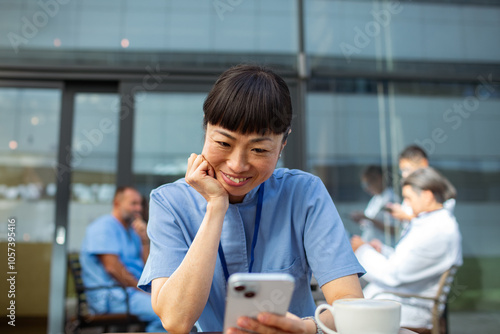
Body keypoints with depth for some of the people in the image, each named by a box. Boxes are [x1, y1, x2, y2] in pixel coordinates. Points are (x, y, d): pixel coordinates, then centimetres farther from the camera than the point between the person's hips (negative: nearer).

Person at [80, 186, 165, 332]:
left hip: (133, 291, 9)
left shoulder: (132, 231, 20)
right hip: (109, 295, -9)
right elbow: (112, 267, -16)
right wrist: (142, 290, -15)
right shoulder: (104, 226, -5)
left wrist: (144, 240, 2)